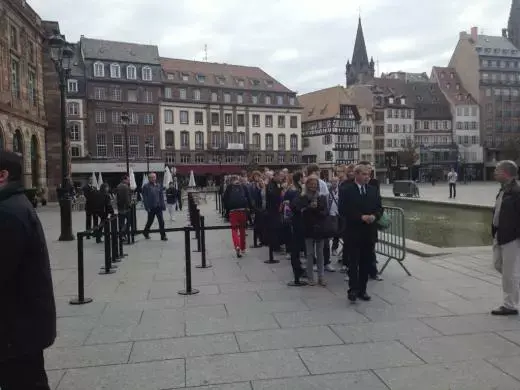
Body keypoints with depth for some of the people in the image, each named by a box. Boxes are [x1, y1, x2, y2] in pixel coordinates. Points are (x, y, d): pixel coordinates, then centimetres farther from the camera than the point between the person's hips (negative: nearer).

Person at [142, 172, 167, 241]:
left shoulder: (159, 185, 7)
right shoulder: (146, 186, -6)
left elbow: (161, 196, 10)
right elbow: (145, 198, -8)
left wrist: (163, 205, 5)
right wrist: (147, 207, -14)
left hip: (158, 207, 3)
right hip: (151, 207, -3)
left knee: (161, 221, -1)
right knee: (150, 221, 11)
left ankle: (163, 236, 4)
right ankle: (146, 232, 35)